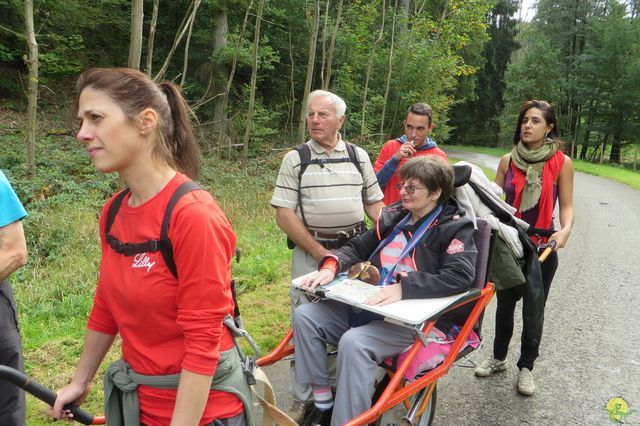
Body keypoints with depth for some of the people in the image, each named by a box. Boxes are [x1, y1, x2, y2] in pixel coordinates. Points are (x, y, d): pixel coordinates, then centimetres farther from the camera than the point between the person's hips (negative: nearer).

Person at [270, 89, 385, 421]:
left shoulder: (359, 156, 7)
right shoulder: (295, 159, -2)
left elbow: (374, 204, 12)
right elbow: (284, 216, -7)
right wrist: (320, 253, -12)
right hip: (310, 252, -2)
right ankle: (303, 400, 21)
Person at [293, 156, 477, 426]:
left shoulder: (455, 228, -4)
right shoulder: (393, 217, 13)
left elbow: (459, 277, -20)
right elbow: (357, 248, 17)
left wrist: (403, 288, -31)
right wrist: (331, 265, -6)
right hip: (369, 306, 7)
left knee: (353, 342, -33)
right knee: (305, 316, -7)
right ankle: (323, 404, 1)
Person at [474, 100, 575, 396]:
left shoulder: (561, 162, -7)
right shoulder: (508, 160, 0)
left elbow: (566, 205, -5)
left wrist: (565, 230, -23)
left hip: (542, 246, -2)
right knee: (504, 304, 16)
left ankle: (526, 367, 28)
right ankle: (498, 358, 35)